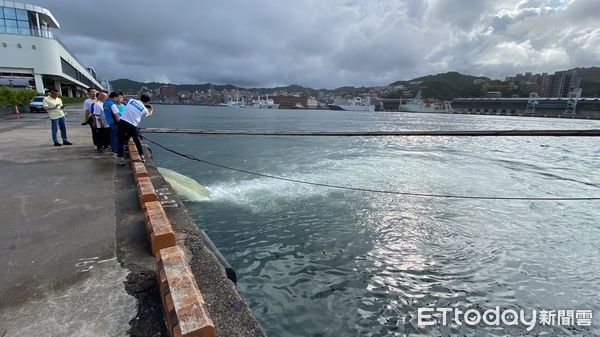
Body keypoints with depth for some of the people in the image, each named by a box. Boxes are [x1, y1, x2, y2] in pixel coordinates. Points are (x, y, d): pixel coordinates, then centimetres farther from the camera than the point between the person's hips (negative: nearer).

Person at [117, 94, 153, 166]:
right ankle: (142, 156, 25)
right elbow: (149, 115, 26)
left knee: (121, 141, 6)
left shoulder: (131, 100, 6)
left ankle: (120, 158, 2)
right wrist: (151, 110, 49)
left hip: (122, 121, 1)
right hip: (132, 125, -1)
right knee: (137, 141, 17)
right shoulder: (144, 109, 5)